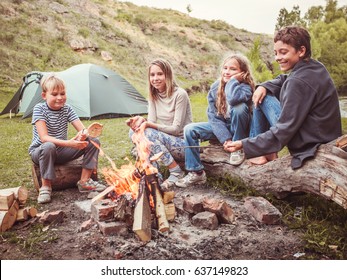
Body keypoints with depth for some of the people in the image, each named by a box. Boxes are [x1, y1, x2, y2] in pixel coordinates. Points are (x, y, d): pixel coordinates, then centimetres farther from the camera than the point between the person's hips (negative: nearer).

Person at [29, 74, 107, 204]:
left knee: (94, 142, -11)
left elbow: (82, 130, -9)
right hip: (39, 152, -4)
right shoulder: (39, 109, -16)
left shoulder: (67, 109, -3)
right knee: (48, 146, -41)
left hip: (61, 151, 5)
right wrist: (68, 143, -41)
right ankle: (45, 187, -21)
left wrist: (83, 135, -35)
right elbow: (44, 137, -28)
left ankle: (84, 181, -6)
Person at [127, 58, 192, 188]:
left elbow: (176, 129, -20)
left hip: (184, 144, -6)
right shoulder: (153, 95, 4)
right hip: (164, 141, 6)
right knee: (134, 132, -13)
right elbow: (151, 121, -4)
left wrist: (148, 125, -28)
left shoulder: (180, 94, -17)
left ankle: (176, 172, -15)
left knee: (149, 133, -28)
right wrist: (141, 120, -27)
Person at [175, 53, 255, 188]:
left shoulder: (245, 87, -20)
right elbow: (213, 116, -10)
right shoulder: (215, 88, -7)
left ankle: (238, 149, -14)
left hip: (239, 129, -5)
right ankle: (196, 172, -8)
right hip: (221, 127, 5)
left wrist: (233, 80, -27)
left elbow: (233, 99, -46)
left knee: (239, 107, -36)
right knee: (190, 130, -14)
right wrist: (225, 138, -23)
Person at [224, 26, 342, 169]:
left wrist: (244, 144, -23)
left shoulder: (299, 81, -25)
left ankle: (265, 152, 6)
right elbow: (283, 80, 19)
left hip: (309, 145, -9)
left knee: (263, 99, -5)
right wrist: (263, 86, -2)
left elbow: (281, 133, -26)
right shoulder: (316, 67, 3)